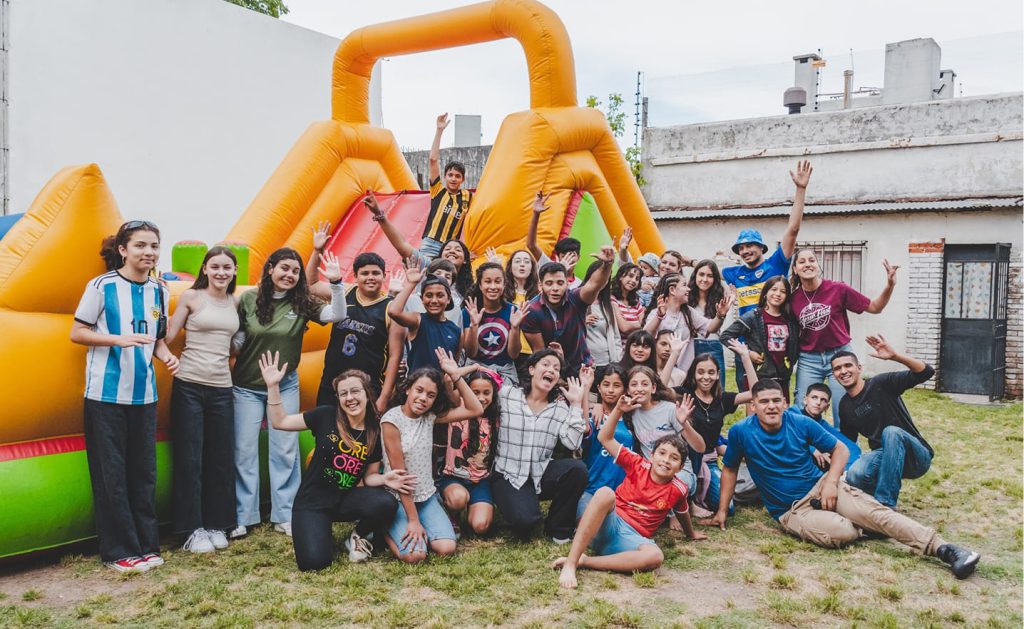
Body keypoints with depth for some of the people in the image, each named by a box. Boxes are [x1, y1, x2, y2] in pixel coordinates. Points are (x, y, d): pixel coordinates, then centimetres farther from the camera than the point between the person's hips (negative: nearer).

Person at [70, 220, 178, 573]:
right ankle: (118, 551, 12)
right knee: (111, 475, 1)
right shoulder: (102, 285, -6)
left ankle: (146, 545, 20)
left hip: (144, 394, 5)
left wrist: (167, 357, -4)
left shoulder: (159, 291, 8)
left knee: (144, 472, 9)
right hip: (106, 394, -5)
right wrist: (119, 339, -18)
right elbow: (76, 333, -4)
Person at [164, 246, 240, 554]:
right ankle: (192, 529, 11)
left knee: (221, 459, 8)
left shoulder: (235, 302, 10)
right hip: (189, 385, -4)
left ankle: (217, 524, 20)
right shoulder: (191, 297, -2)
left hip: (222, 388, 4)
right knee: (190, 459, 1)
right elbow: (167, 336, -8)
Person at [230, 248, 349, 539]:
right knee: (244, 451, 3)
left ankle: (284, 516, 15)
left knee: (285, 451, 5)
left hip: (285, 387, 1)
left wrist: (336, 283, -28)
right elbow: (236, 339, 0)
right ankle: (242, 517, 13)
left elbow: (338, 316, -16)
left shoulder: (302, 303, -5)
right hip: (247, 387, -1)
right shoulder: (248, 299, -6)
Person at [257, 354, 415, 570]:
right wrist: (273, 386, -15)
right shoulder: (326, 416, -9)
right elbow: (279, 422, -4)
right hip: (313, 500, -2)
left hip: (346, 498, 2)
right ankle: (322, 532, 14)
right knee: (314, 561, -23)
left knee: (385, 504, -29)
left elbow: (368, 477, 3)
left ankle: (359, 537, 5)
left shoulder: (376, 432, -4)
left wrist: (384, 479, -19)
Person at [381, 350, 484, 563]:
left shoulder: (430, 416, 0)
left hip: (427, 497, 5)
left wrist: (456, 376, -10)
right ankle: (386, 530, 7)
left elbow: (475, 410, -2)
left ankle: (411, 530, 12)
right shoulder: (392, 420, -15)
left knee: (446, 548, -16)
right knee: (415, 555, -24)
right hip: (398, 499, -5)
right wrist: (413, 519, -17)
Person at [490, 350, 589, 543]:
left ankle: (558, 527, -2)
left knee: (577, 468, -25)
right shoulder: (506, 395, -2)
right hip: (508, 476, -3)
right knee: (525, 519, -31)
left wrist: (576, 404, -9)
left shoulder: (560, 407, 4)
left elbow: (572, 443, -9)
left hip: (541, 475, 4)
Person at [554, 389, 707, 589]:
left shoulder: (678, 490, 4)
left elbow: (682, 513, 26)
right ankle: (570, 564, -41)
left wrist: (691, 534, 42)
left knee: (655, 557, -35)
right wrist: (618, 410, -11)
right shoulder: (639, 465, 3)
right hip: (608, 523, -1)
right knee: (606, 492, -36)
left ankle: (584, 561, -31)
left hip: (631, 538, 1)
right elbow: (605, 438, 1)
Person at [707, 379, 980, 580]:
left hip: (820, 487, 2)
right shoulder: (741, 432, -12)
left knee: (873, 511, -24)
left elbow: (841, 449, 2)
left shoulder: (800, 423, -7)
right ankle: (863, 527, 4)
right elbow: (729, 469, 3)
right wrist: (722, 511, 0)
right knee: (841, 532, -29)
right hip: (791, 509, -2)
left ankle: (943, 548, -23)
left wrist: (830, 482, -14)